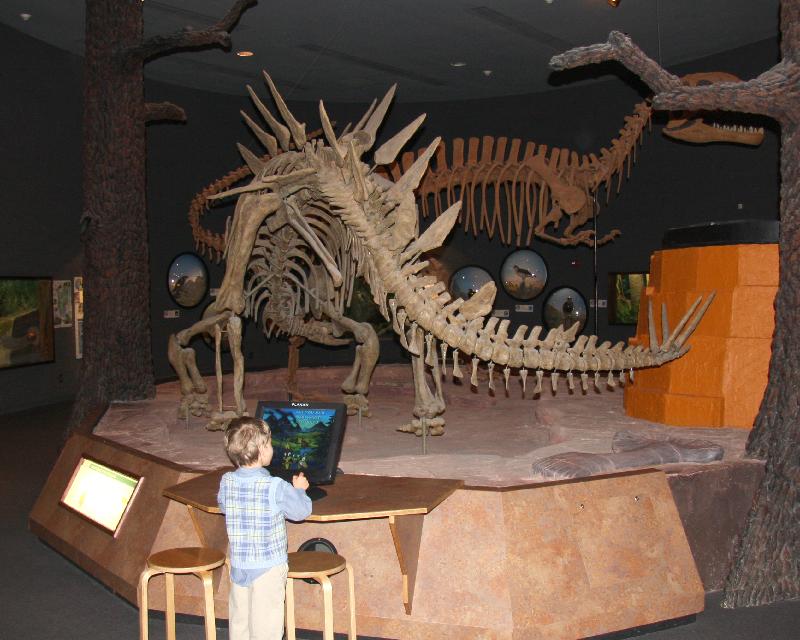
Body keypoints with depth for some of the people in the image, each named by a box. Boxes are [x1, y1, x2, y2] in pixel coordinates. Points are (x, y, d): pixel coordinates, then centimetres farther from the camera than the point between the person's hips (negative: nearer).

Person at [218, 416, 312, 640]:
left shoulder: (226, 482, -6)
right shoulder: (276, 487, -20)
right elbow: (301, 511, -8)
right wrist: (299, 489, 11)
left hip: (238, 567, 5)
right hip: (268, 567, -5)